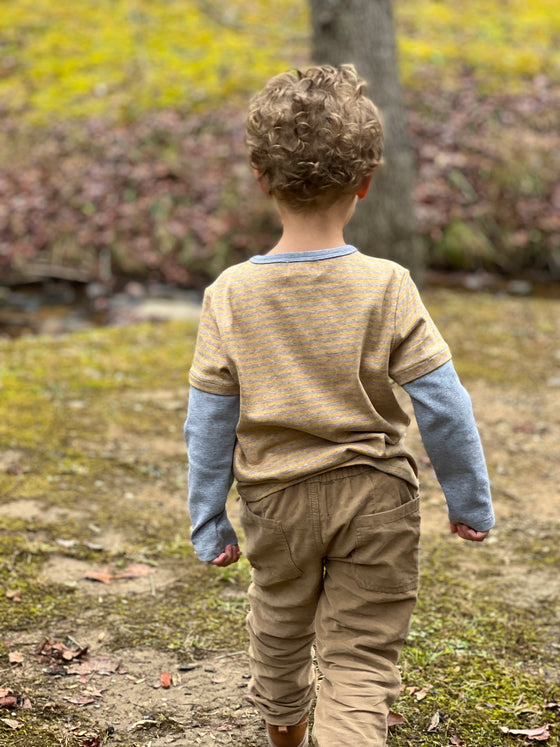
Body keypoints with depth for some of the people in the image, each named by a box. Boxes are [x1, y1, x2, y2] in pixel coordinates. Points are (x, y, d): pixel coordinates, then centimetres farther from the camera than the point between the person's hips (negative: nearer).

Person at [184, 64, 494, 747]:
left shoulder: (231, 293, -10)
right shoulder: (386, 287, -14)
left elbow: (208, 422, -5)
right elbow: (442, 405, -11)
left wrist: (208, 521, 6)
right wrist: (470, 500, 2)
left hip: (277, 498, 2)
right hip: (375, 494, -2)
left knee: (280, 616, 29)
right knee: (361, 660, 7)